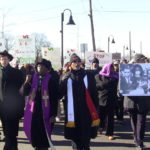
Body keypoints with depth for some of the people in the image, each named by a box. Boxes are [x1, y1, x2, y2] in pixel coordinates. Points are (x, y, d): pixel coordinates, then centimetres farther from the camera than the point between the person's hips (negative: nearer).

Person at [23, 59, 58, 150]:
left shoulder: (51, 80, -6)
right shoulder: (33, 78, 6)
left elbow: (54, 98, -7)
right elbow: (25, 93, 4)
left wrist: (53, 114, -11)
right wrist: (27, 82, -14)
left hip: (45, 111, -3)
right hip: (33, 109, 4)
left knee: (44, 132, 3)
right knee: (33, 131, 7)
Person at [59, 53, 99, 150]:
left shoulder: (88, 76, 3)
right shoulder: (66, 77, 4)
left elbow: (94, 93, 4)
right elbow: (60, 93, 0)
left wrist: (95, 108, 1)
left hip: (86, 110, 0)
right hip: (73, 111, 0)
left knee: (86, 134, 3)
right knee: (75, 136, 8)